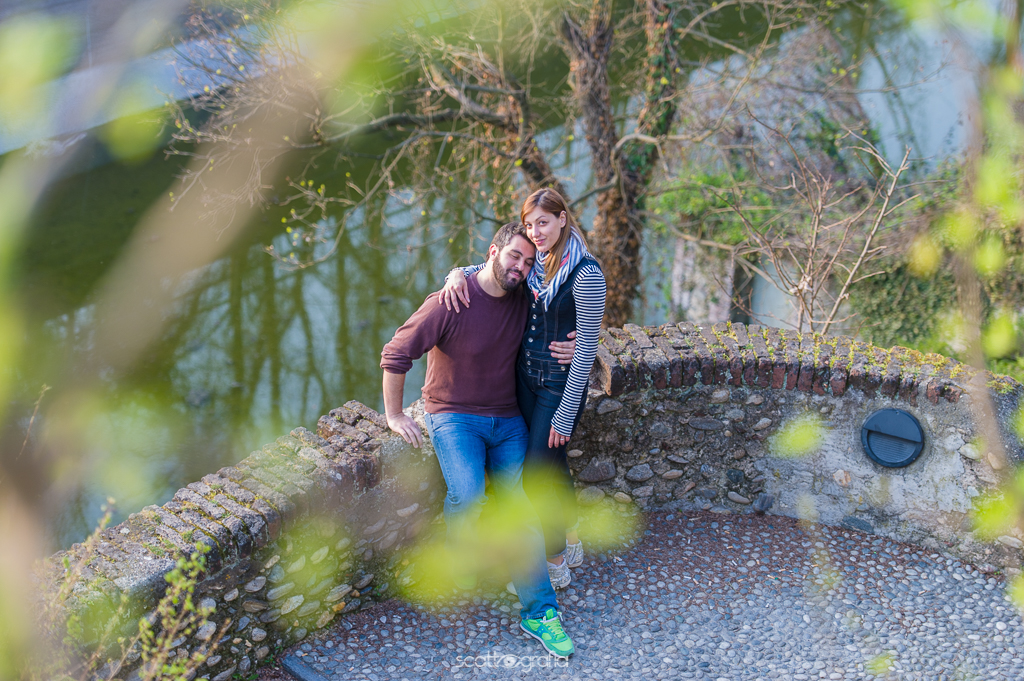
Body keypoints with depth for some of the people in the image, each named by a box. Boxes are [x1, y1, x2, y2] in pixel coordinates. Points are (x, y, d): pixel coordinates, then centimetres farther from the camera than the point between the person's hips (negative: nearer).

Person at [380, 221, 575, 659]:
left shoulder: (524, 302, 3)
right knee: (467, 496, -28)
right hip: (454, 417, -4)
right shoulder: (450, 303, -14)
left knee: (520, 509, -10)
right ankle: (459, 562, 4)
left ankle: (539, 612, -10)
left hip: (507, 421, 4)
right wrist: (394, 416, -7)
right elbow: (395, 355, -10)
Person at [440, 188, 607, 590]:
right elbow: (485, 270, 14)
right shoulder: (535, 263, 2)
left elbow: (585, 348, -18)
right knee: (552, 465, 19)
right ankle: (572, 543, 38)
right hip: (525, 378, 7)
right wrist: (458, 275, -12)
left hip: (560, 386, -7)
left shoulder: (585, 274, -19)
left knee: (537, 476, -2)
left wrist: (565, 415, -17)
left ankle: (555, 567, 16)